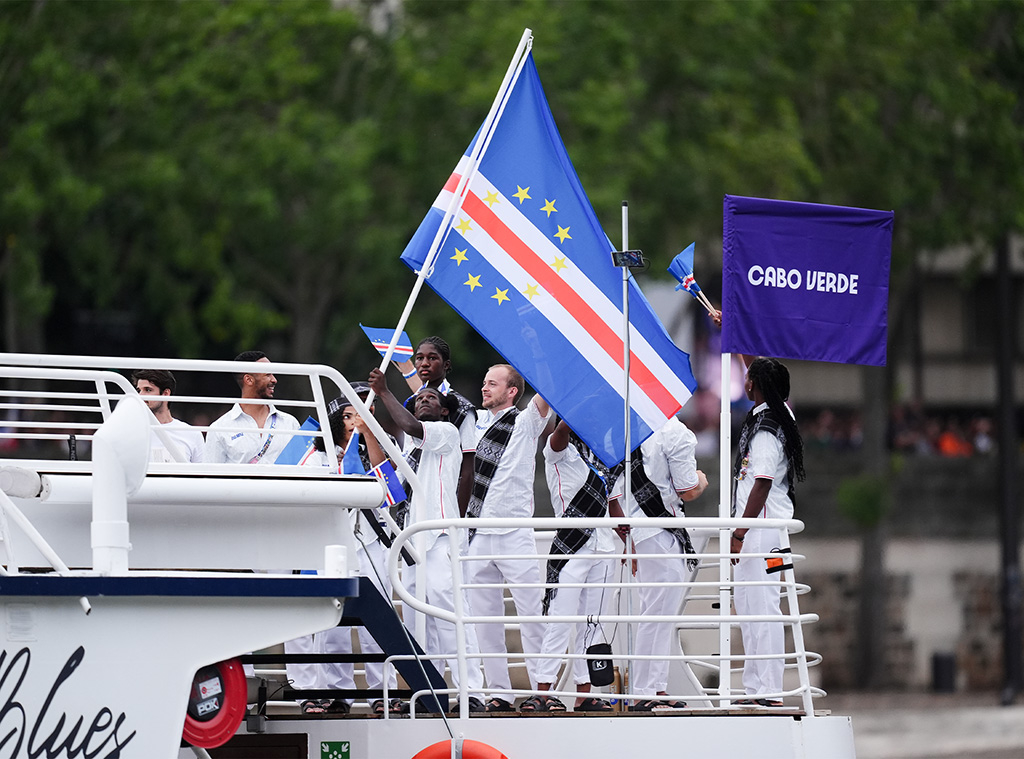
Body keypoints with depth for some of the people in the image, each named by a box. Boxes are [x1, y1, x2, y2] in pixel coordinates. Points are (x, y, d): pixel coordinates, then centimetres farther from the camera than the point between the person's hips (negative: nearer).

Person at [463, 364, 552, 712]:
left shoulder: (526, 422, 0)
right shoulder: (478, 420, 15)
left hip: (515, 535, -6)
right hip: (478, 536, 6)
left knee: (532, 617, -7)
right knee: (485, 620, 5)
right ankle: (499, 693, 9)